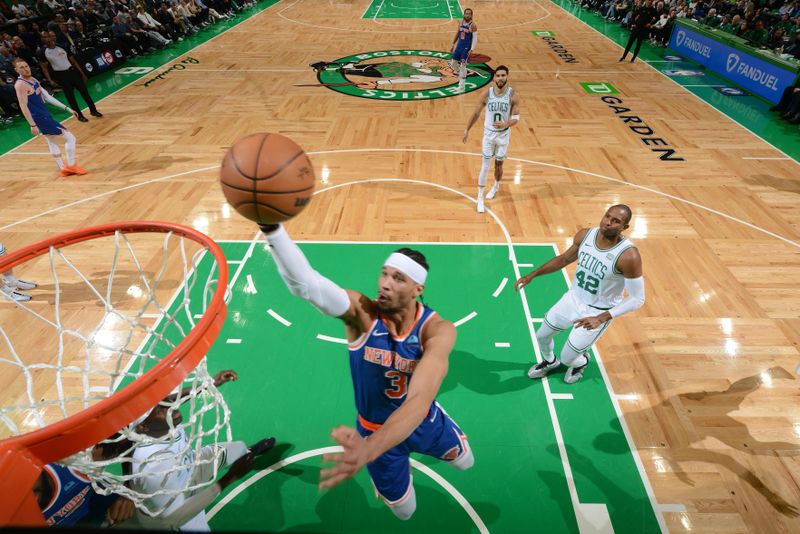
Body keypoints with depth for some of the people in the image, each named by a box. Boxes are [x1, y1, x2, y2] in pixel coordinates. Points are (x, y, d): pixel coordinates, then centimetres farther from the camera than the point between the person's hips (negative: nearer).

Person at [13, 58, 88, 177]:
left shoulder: (33, 79, 9)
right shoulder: (20, 85, -19)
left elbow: (47, 97, 12)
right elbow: (23, 106, -22)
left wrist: (67, 109, 8)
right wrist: (32, 125, -25)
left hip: (45, 115, 11)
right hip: (40, 118, -11)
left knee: (51, 142, 18)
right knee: (70, 137, -8)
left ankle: (63, 169, 29)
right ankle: (71, 166, -2)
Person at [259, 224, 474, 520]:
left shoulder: (438, 330, -31)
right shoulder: (361, 312, -31)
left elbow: (420, 398, -46)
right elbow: (304, 283, -51)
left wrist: (369, 448, -63)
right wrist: (272, 226, -69)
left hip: (424, 420, 1)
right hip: (374, 428, -1)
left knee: (465, 462, 30)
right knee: (404, 512, 22)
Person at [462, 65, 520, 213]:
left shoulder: (513, 95, -13)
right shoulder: (487, 94, -10)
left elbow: (516, 118, -13)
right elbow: (476, 113, 2)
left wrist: (505, 124, -34)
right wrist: (467, 130, 5)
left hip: (503, 135, 0)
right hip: (489, 134, 0)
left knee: (498, 165, 12)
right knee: (485, 166, -2)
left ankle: (496, 186, 44)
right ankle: (480, 198, 6)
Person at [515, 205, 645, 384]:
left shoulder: (628, 256, -29)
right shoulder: (585, 235, -12)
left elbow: (637, 299, -21)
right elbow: (564, 259, 6)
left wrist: (601, 318, -29)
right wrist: (532, 275, 1)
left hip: (598, 311, -5)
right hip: (573, 298, 5)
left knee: (567, 358, 4)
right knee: (541, 336, 18)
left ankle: (581, 362, 42)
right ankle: (550, 362, 52)